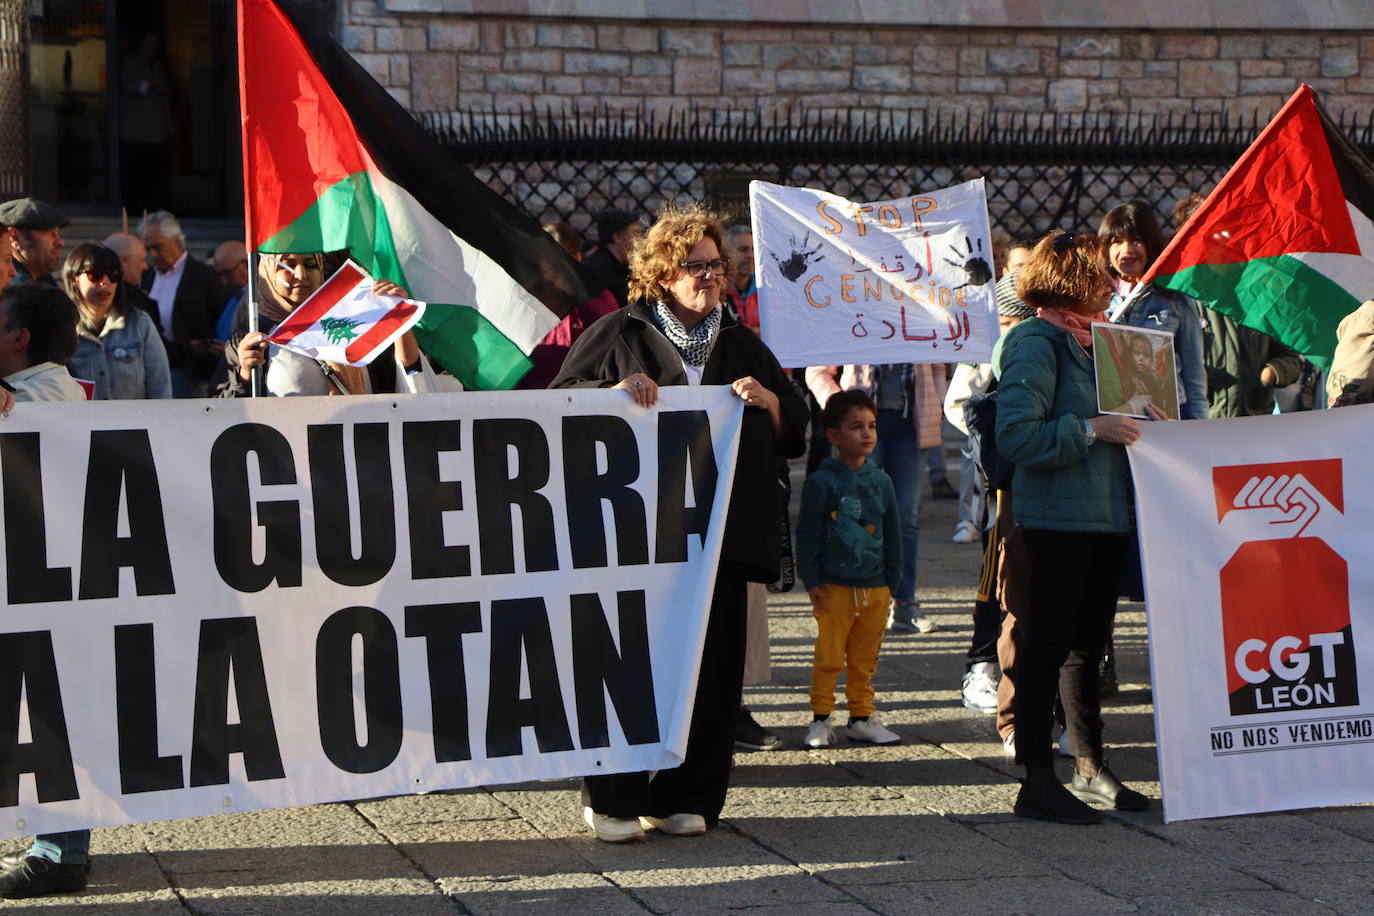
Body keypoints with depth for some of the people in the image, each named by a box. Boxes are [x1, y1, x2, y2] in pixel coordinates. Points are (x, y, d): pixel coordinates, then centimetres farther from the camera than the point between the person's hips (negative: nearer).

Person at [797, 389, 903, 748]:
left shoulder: (881, 482, 8)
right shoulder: (821, 482, -5)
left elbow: (892, 533, 15)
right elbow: (807, 534, -4)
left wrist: (892, 579, 13)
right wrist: (810, 581, -7)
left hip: (874, 587, 4)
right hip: (834, 587, -4)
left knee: (865, 659, 11)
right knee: (829, 657, -1)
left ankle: (861, 717, 21)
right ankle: (821, 718, 9)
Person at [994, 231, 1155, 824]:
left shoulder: (1098, 341, 17)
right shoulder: (1036, 345, -10)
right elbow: (1016, 436, -20)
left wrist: (1141, 423, 9)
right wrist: (1090, 429, -23)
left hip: (1105, 518, 9)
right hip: (1054, 523, -9)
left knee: (1087, 643, 15)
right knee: (1047, 645, -5)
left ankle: (1090, 766, 24)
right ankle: (1037, 780, -1)